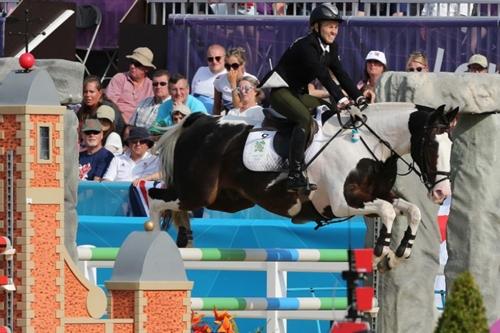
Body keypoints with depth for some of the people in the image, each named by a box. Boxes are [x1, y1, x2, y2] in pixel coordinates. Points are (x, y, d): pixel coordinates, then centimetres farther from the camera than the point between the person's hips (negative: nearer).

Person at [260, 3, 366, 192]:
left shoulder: (330, 48, 5)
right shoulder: (305, 46, -23)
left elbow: (341, 75, 0)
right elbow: (322, 75, -33)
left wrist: (358, 97, -13)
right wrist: (340, 98, -41)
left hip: (298, 93, 10)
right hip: (280, 91, -10)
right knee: (305, 118, -31)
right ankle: (295, 175, -36)